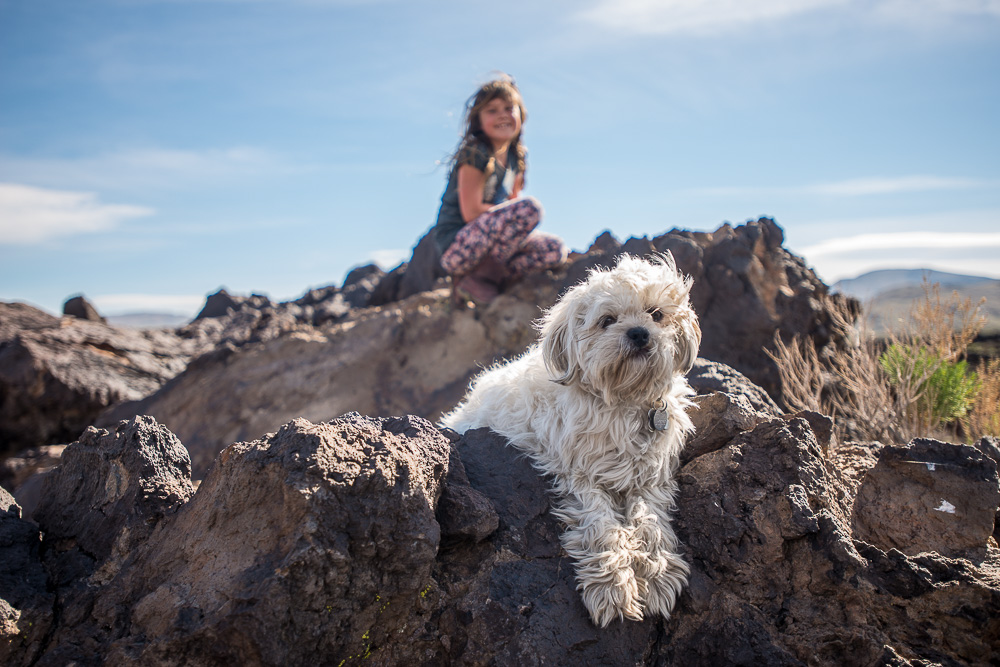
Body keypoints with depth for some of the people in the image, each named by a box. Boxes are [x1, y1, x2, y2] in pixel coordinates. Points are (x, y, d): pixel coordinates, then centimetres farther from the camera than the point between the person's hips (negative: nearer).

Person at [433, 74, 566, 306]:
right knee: (530, 208, -26)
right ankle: (478, 277, -16)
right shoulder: (475, 154, -13)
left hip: (487, 241, 8)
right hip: (456, 246, -8)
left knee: (555, 250, -1)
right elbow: (471, 212, -18)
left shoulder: (517, 156, 10)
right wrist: (517, 213, -10)